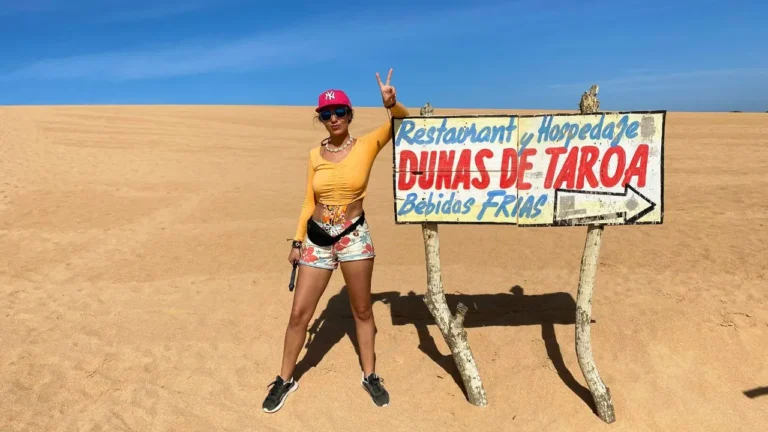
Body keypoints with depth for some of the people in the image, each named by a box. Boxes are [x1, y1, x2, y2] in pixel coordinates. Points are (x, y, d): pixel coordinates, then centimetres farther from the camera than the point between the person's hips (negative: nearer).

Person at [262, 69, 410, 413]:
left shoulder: (367, 145, -4)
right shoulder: (315, 154, 4)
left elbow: (403, 121, -8)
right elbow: (309, 202, 9)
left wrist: (391, 103, -30)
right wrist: (298, 241, 7)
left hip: (354, 237, -2)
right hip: (317, 239, 2)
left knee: (362, 310, 12)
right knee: (299, 313, 6)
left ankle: (370, 376, 31)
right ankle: (285, 380, 26)